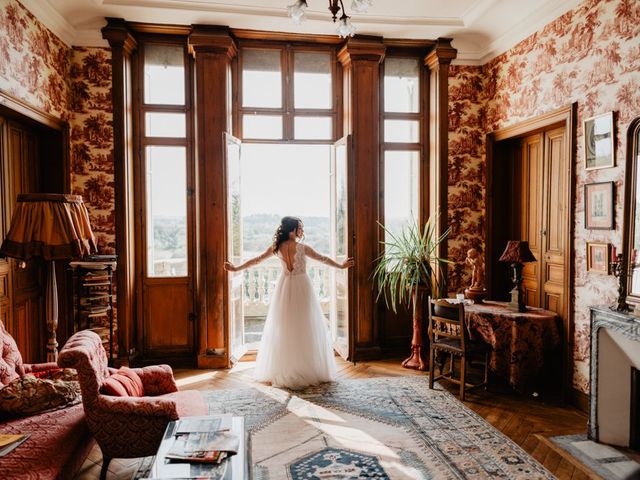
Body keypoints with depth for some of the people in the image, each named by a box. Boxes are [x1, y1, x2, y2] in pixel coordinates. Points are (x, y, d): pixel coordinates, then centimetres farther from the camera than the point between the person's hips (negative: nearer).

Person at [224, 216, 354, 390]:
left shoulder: (276, 247, -2)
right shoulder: (302, 247, -13)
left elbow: (256, 259, 3)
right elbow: (323, 259, -7)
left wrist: (236, 268, 12)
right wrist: (341, 265, 2)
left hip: (285, 288, 4)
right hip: (301, 287, -4)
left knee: (284, 329, 10)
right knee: (305, 328, 4)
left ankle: (284, 371, 15)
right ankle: (308, 370, 9)